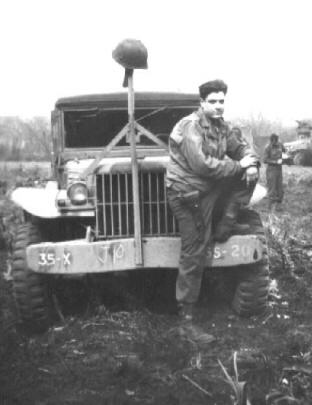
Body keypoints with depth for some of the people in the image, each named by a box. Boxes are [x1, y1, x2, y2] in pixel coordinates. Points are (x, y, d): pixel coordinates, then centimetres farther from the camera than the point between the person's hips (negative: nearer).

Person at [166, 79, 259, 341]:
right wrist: (238, 166, -20)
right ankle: (186, 306, 11)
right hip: (189, 193, -8)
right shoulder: (191, 128, -20)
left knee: (250, 173, 0)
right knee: (195, 254, -5)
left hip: (211, 188, 8)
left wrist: (250, 163, -10)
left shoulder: (221, 126, 7)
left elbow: (240, 148, 15)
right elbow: (201, 165, -30)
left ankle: (225, 227, 3)